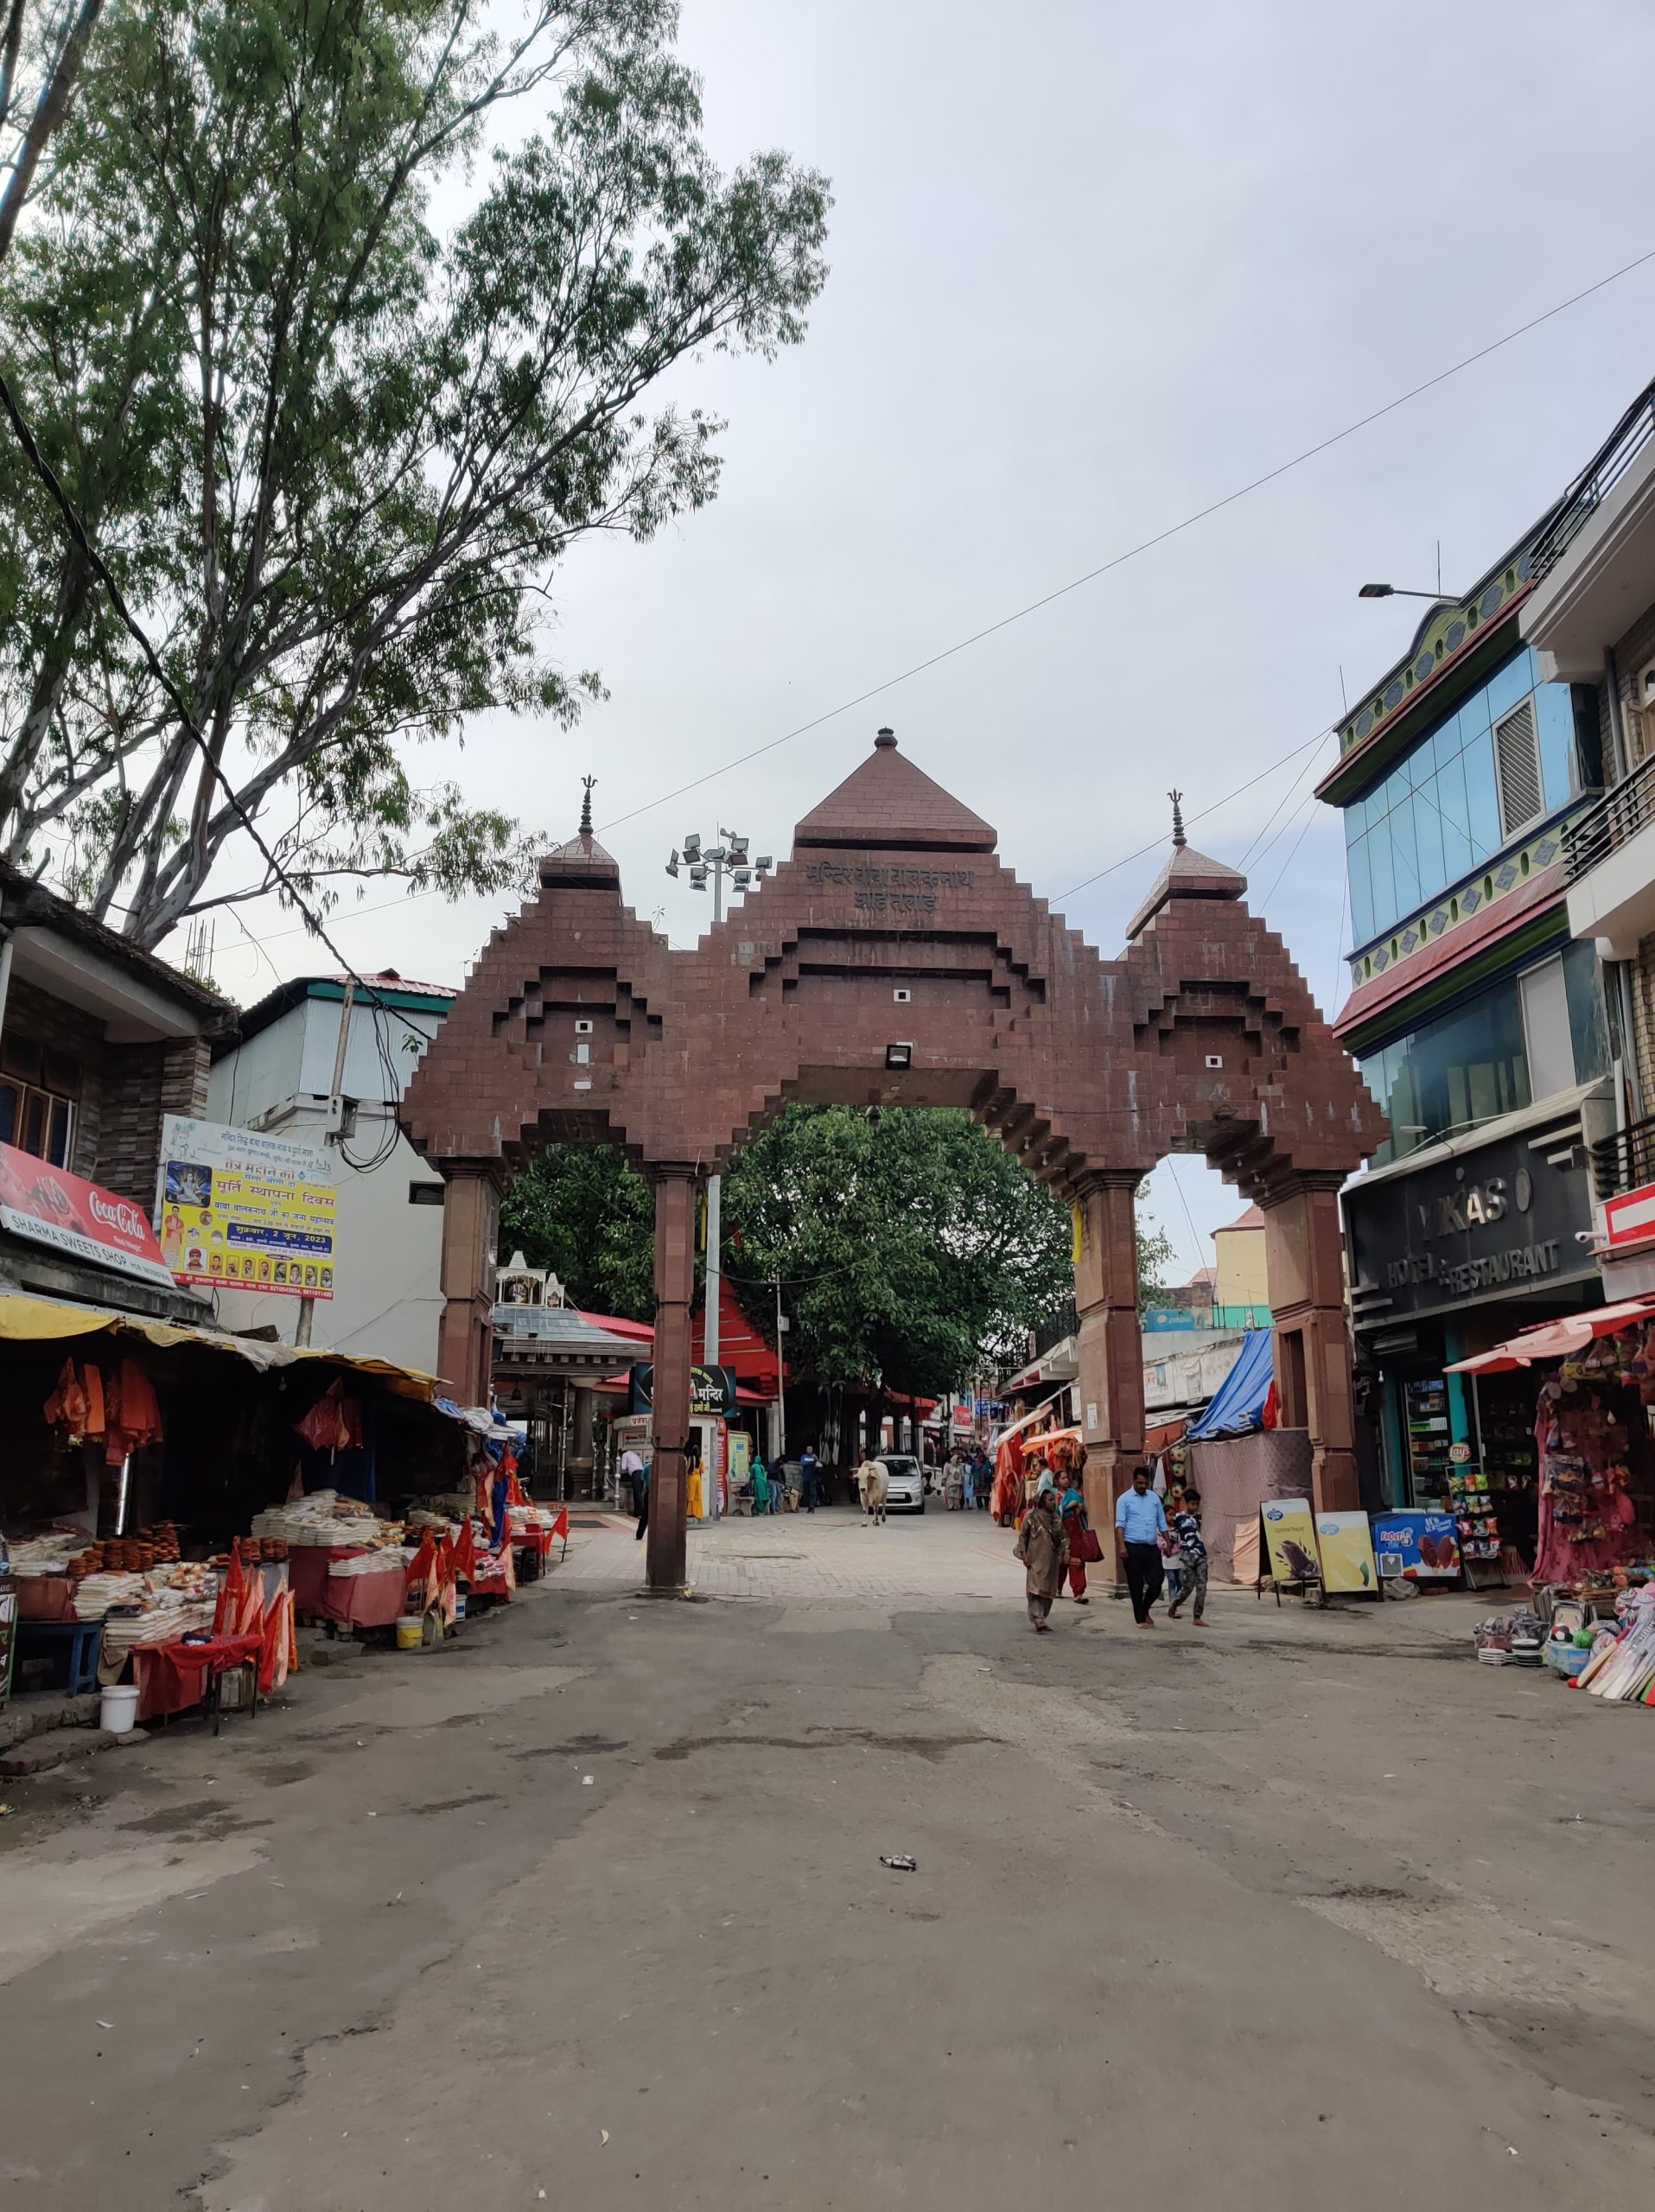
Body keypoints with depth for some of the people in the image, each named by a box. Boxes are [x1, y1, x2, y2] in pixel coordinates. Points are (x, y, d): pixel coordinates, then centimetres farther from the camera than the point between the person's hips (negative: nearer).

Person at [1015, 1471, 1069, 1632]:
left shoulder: (1057, 1518, 9)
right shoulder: (1031, 1516, -6)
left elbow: (1063, 1537, 15)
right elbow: (1022, 1536, -2)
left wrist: (1065, 1551, 2)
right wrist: (1024, 1555, -8)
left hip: (1052, 1561, 5)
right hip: (1036, 1560, -5)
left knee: (1049, 1591, 9)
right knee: (1036, 1590, -13)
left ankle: (1042, 1619, 23)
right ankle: (1039, 1621, -19)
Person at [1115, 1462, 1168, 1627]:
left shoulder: (1154, 1497, 11)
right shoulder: (1124, 1499, -1)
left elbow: (1162, 1523, 16)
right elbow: (1120, 1524, -8)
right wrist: (1122, 1546, -17)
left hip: (1152, 1547, 4)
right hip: (1133, 1547, -4)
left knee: (1156, 1583, 1)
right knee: (1136, 1585, 2)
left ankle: (1145, 1610, 25)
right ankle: (1140, 1619, 13)